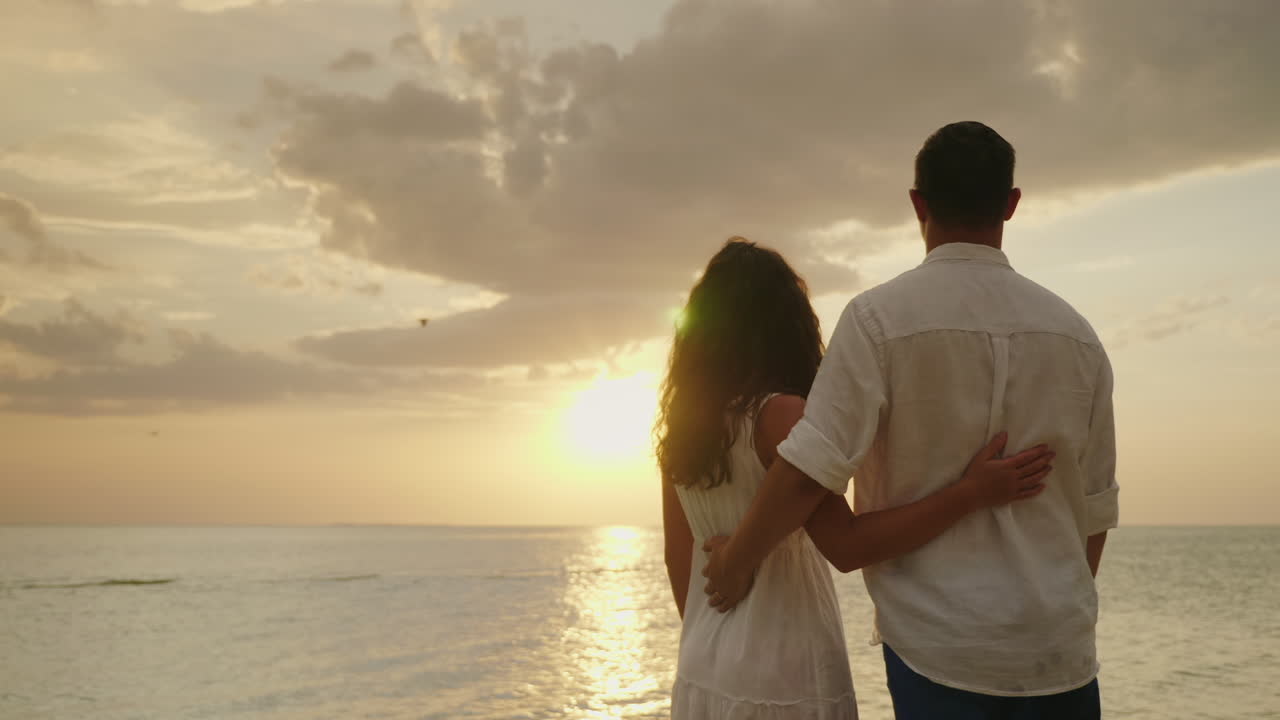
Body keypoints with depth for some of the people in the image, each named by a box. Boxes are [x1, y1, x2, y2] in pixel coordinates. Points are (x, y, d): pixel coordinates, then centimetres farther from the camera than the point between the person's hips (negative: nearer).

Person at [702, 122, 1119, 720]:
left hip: (941, 650, -4)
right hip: (1062, 653, 4)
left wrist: (738, 559, 1)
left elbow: (809, 471, -15)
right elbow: (1095, 510, 11)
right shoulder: (1075, 333, 5)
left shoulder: (880, 317, -10)